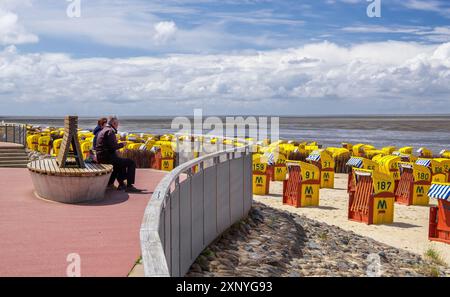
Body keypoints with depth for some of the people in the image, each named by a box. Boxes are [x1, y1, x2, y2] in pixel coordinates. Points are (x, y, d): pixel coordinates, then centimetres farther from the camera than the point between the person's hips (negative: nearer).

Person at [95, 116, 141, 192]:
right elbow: (113, 147, -22)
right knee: (131, 163, -7)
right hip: (108, 158, -11)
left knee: (122, 162, 33)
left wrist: (115, 141, 20)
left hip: (100, 158, 11)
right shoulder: (110, 131, -13)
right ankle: (129, 186, -9)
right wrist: (122, 144, -6)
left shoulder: (102, 131, 19)